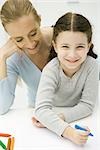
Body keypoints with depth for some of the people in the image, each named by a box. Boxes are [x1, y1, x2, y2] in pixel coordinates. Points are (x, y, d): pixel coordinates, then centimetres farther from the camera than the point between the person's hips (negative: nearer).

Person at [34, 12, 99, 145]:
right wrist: (68, 132, -50)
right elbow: (41, 109, -36)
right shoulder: (51, 70, -24)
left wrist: (61, 116, -33)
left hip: (80, 119, 2)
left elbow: (87, 105, -18)